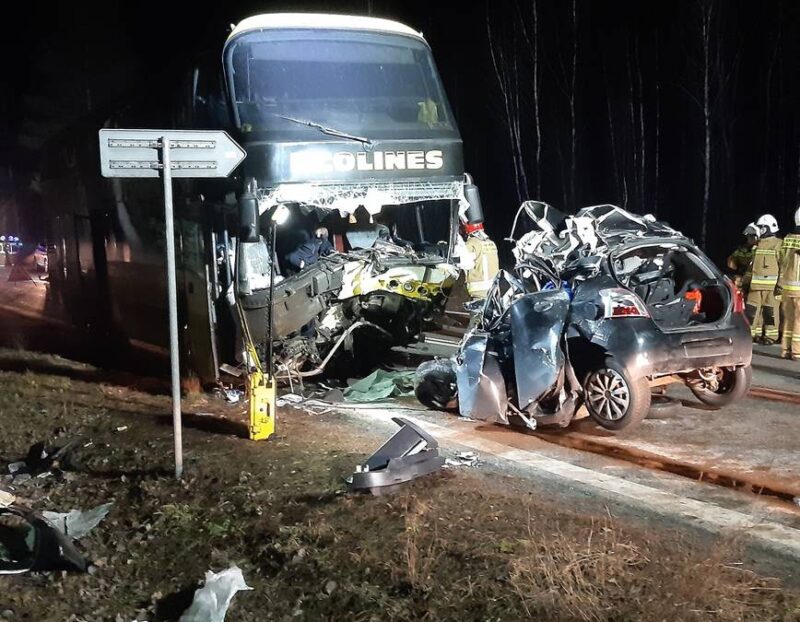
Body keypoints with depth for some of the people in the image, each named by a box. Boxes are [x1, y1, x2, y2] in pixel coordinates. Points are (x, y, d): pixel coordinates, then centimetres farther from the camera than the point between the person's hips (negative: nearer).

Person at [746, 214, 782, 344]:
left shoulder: (779, 244, -2)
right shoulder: (758, 245, 18)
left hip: (771, 284, -6)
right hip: (755, 284, 6)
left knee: (770, 311, -3)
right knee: (752, 309, 6)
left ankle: (771, 336, 2)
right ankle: (752, 333, 13)